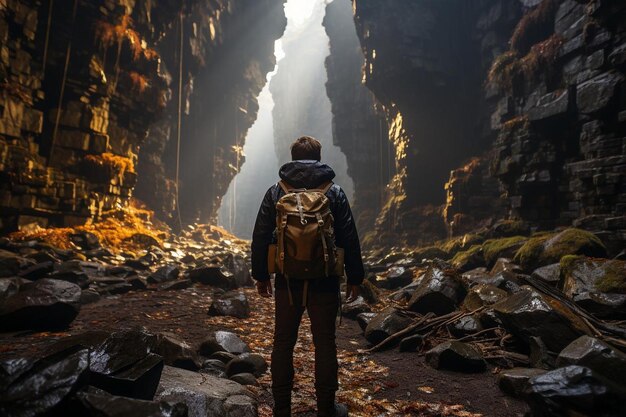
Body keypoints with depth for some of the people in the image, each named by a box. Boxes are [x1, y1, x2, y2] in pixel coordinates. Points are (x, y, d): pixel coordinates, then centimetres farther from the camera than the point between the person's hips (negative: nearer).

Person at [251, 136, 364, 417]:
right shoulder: (334, 193, -2)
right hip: (324, 282, -1)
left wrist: (260, 275, 11)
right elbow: (349, 240, -2)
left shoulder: (275, 192, 1)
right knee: (324, 344, 10)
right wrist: (354, 278, 6)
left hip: (287, 282, 2)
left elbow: (260, 236, 2)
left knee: (283, 342, 14)